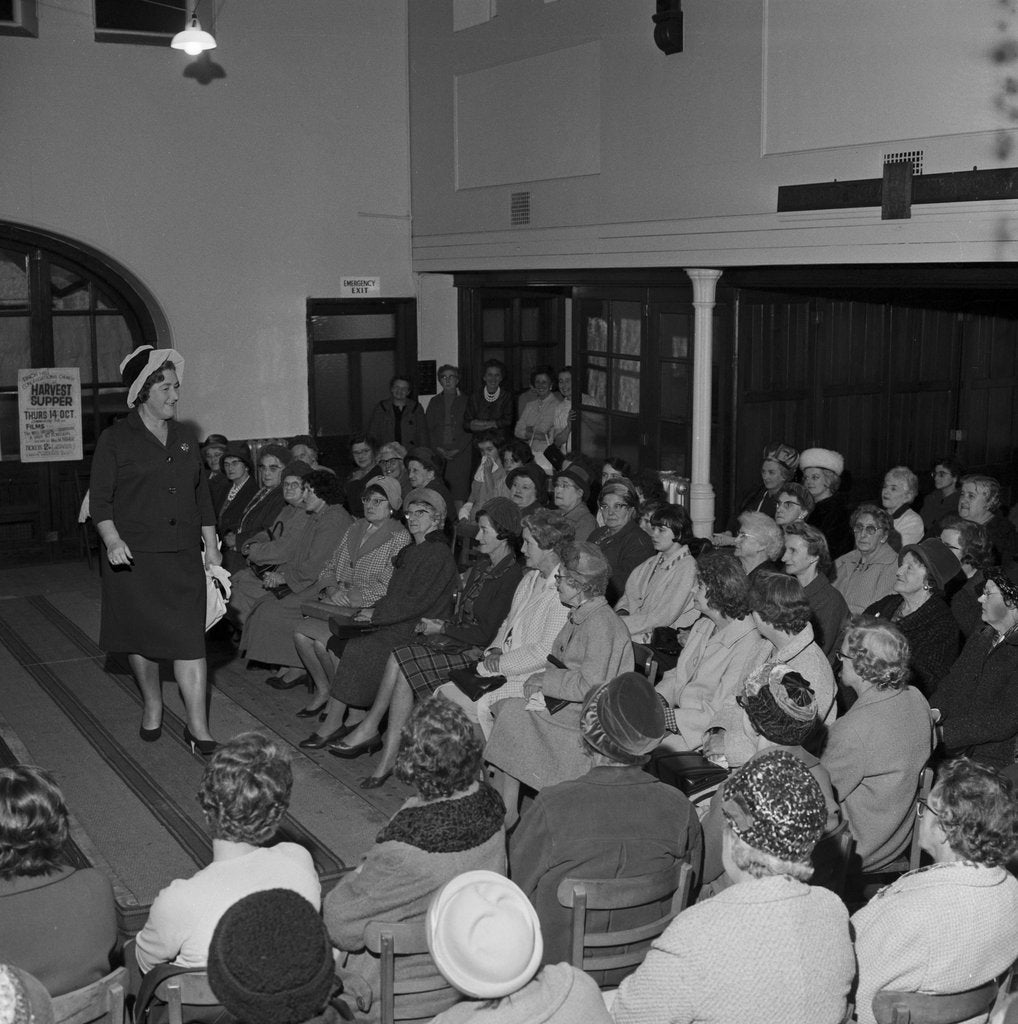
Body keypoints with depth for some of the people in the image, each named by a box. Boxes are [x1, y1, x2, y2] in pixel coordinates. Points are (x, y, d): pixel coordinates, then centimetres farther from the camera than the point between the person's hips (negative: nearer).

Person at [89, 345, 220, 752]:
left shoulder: (185, 438, 13)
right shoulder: (115, 439, -2)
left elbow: (201, 497, 17)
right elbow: (100, 498, -4)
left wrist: (212, 546, 13)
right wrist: (112, 539, -19)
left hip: (184, 557, 3)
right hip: (135, 556, -3)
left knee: (190, 638, -5)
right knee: (142, 636, 9)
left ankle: (197, 725, -3)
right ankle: (152, 707, 30)